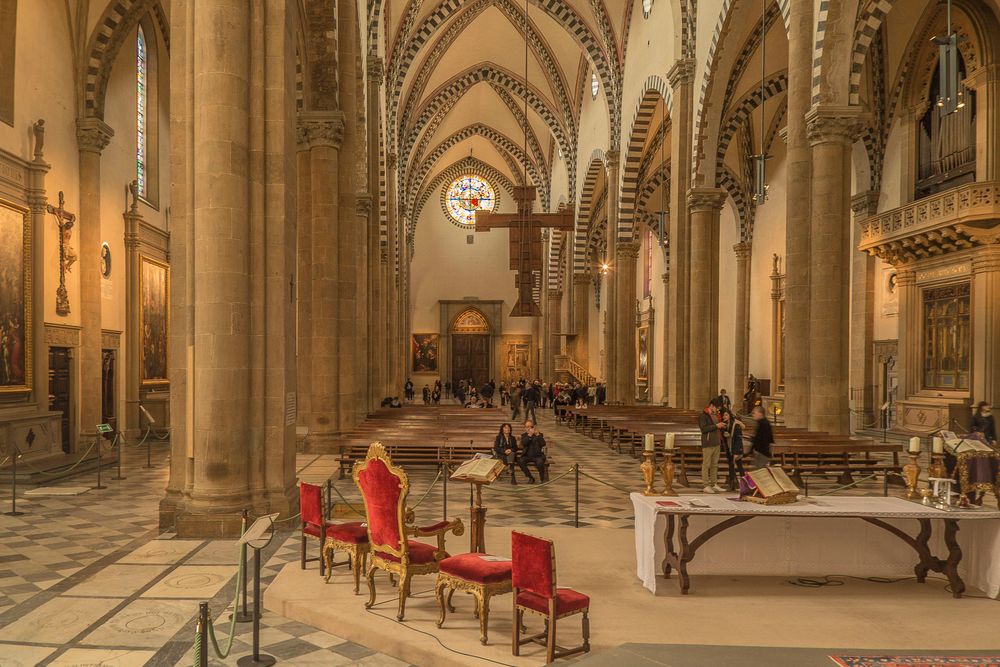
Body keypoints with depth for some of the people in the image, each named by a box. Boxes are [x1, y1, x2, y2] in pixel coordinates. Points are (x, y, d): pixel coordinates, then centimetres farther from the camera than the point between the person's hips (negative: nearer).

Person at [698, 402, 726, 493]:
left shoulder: (715, 415, 18)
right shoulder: (703, 416, -8)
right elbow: (703, 428, -20)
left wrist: (722, 427, 6)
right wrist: (716, 426, -22)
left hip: (717, 443, 9)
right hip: (708, 444, -8)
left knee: (715, 465, 11)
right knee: (706, 465, -5)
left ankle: (714, 484, 18)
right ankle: (706, 486, -3)